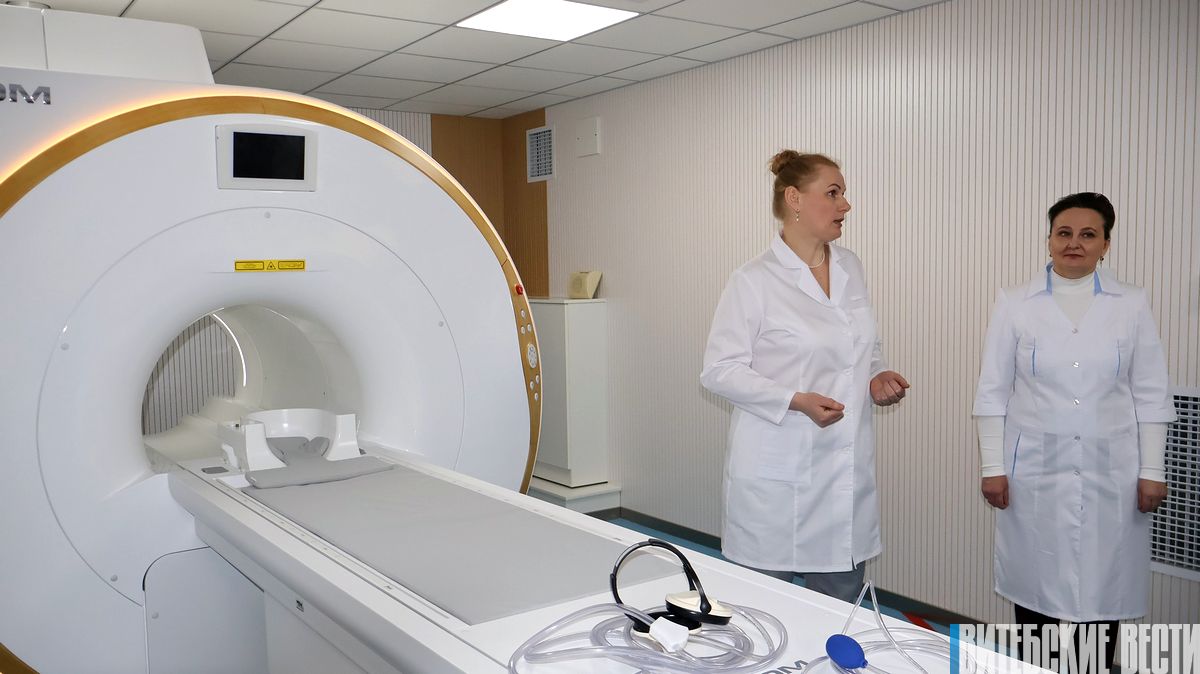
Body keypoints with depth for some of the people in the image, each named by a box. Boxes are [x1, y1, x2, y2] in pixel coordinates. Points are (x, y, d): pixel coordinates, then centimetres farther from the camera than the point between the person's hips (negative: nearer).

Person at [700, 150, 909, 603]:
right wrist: (795, 401, -20)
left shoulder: (850, 268, 9)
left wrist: (877, 378, 1)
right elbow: (719, 370, -10)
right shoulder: (755, 280, -10)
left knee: (841, 612, 12)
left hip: (845, 466, 6)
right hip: (778, 472, -5)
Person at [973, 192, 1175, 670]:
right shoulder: (1014, 304, 0)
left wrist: (1152, 470, 0)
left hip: (1108, 472, 1)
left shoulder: (1132, 306, 3)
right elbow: (993, 392, 0)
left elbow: (1150, 395, 4)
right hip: (1036, 471, 0)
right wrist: (992, 466, -4)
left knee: (1101, 587, 6)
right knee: (1036, 586, 7)